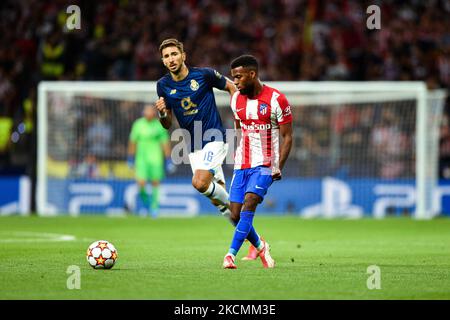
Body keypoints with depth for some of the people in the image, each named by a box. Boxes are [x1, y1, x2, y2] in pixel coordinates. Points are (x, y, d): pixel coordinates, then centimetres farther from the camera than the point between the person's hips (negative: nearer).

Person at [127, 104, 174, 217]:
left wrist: (168, 161, 0)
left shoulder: (160, 125, -4)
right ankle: (143, 195, 19)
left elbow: (165, 144, 1)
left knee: (155, 182, 1)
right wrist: (130, 158, 13)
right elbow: (132, 142, 9)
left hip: (156, 159, 0)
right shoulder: (138, 124, -1)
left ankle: (154, 206, 20)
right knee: (141, 183, -13)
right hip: (141, 157, 0)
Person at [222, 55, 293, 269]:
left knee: (248, 205, -24)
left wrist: (279, 167, -17)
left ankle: (231, 254, -26)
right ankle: (260, 247, 24)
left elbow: (287, 136, -7)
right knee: (236, 215, -1)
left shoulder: (276, 100, -10)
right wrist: (237, 153, 15)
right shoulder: (236, 99, 7)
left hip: (264, 165, -6)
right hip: (241, 164, 6)